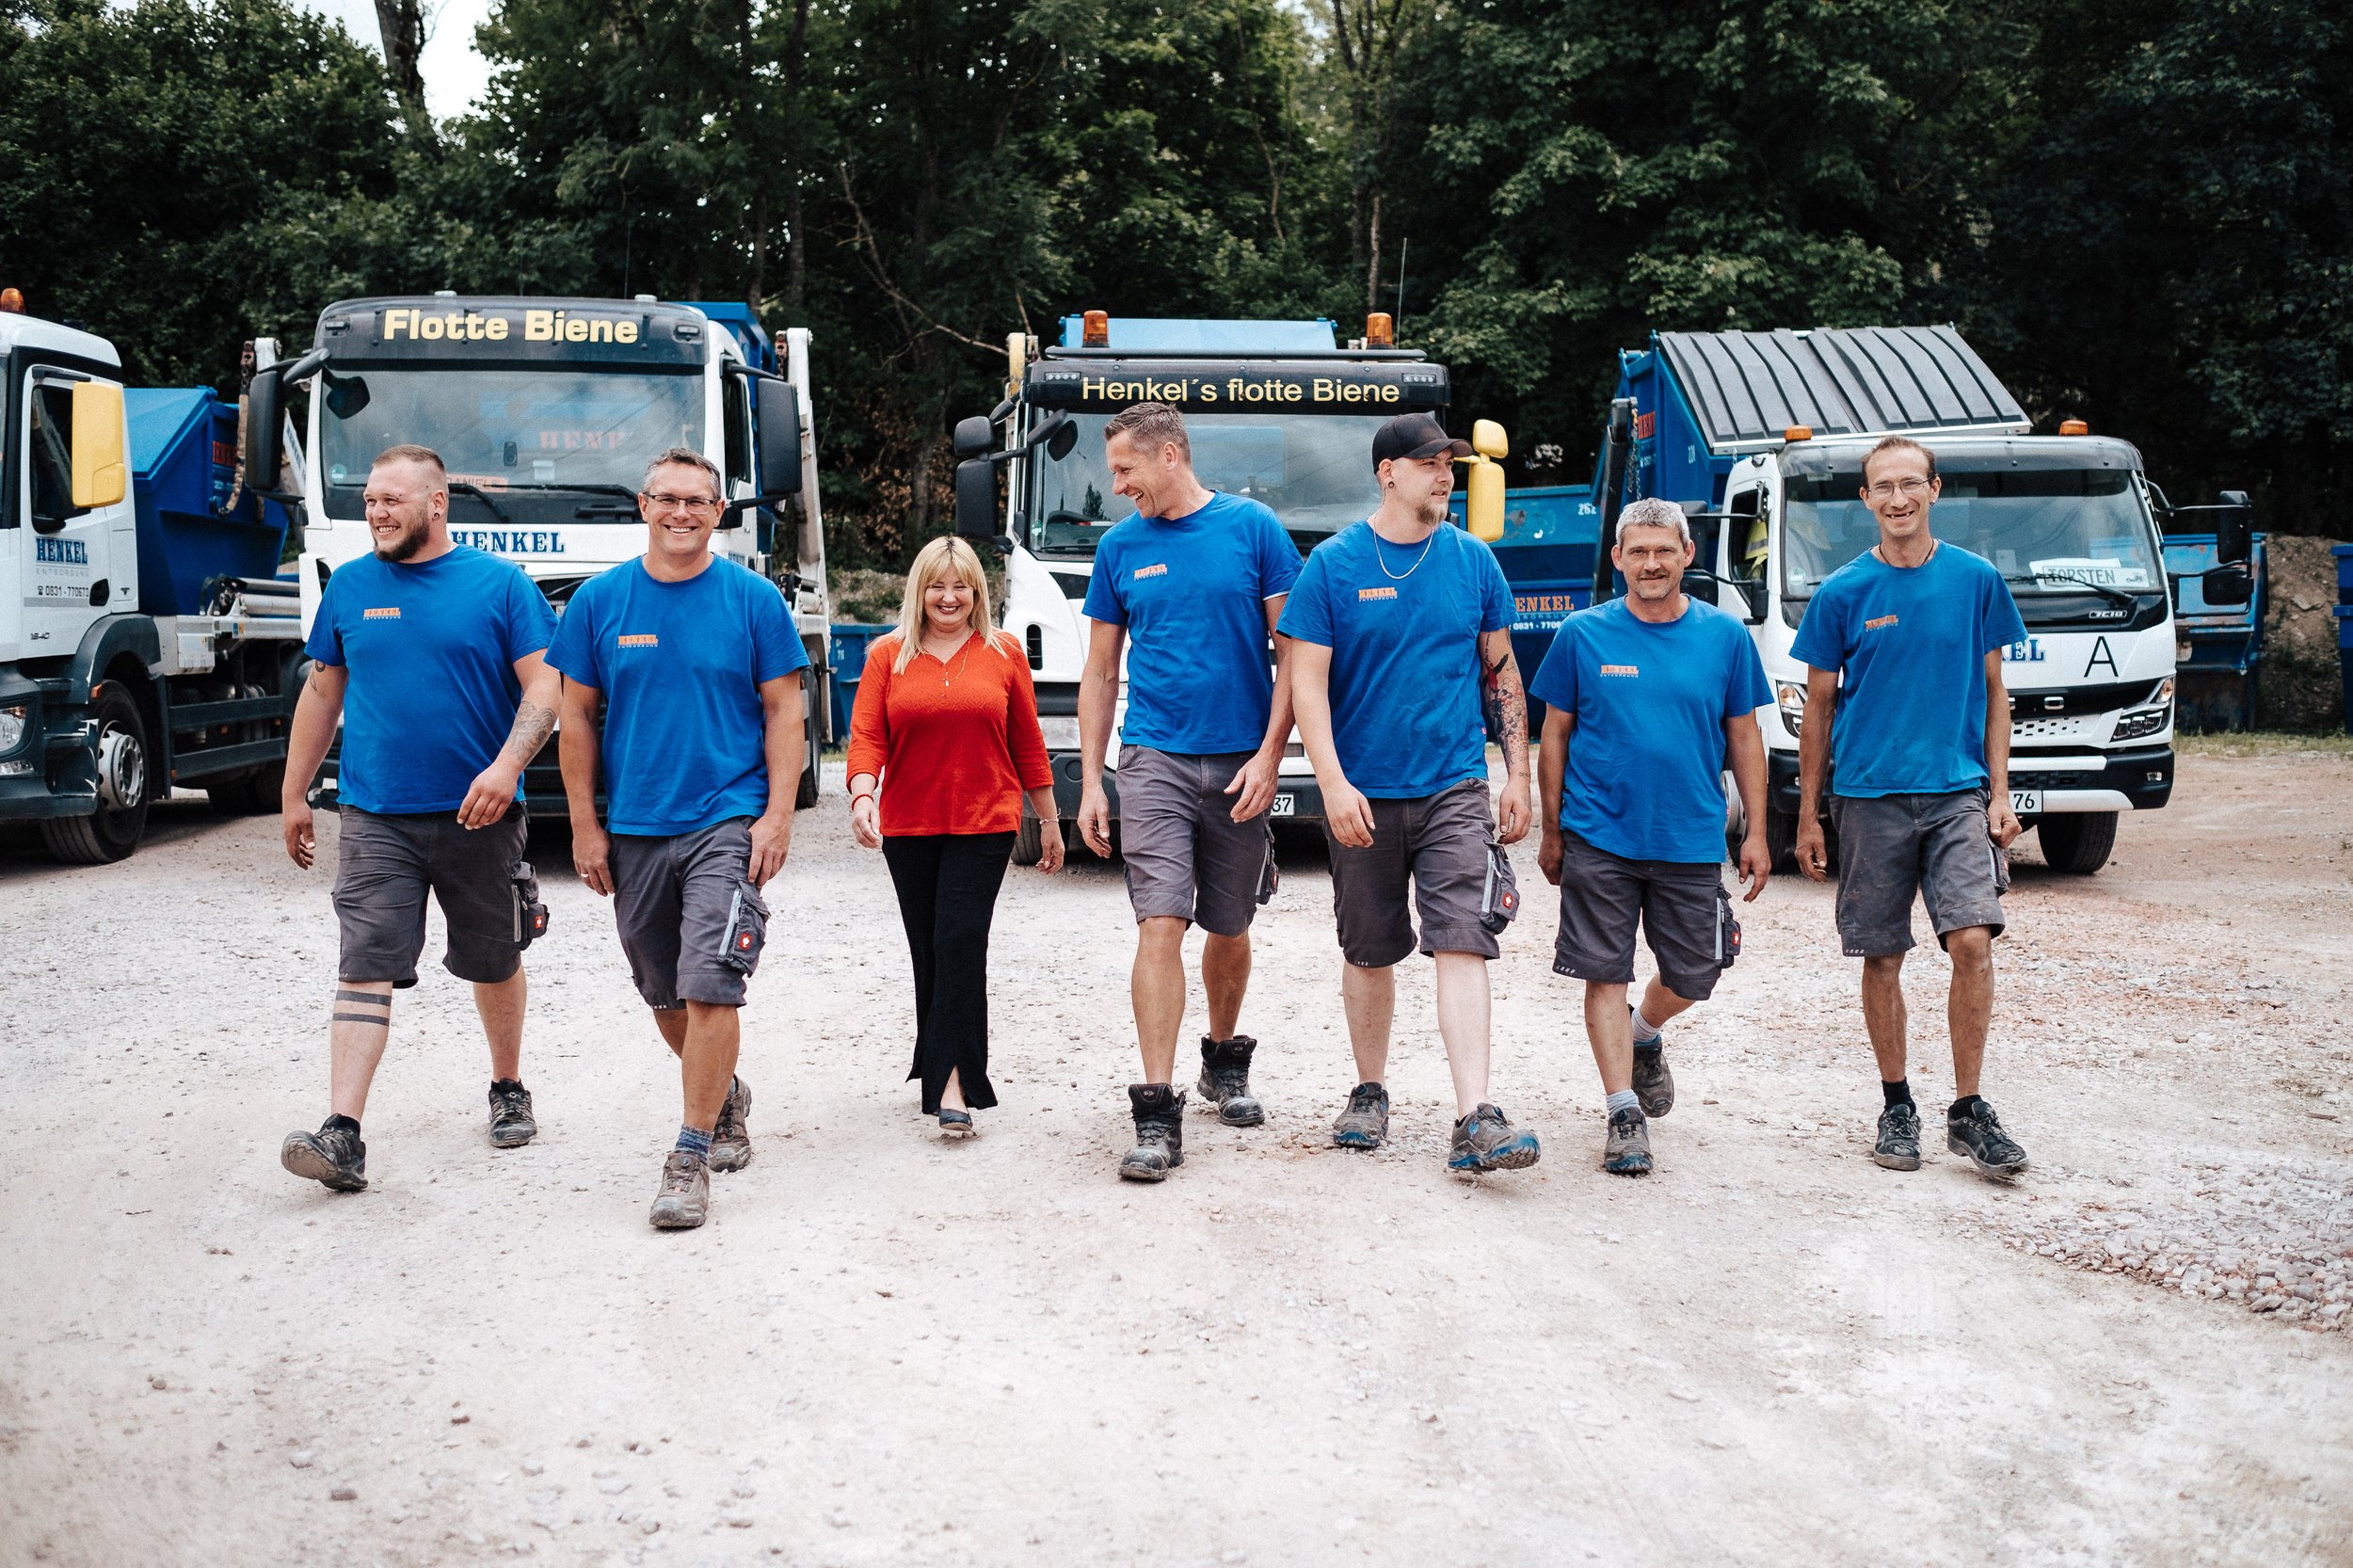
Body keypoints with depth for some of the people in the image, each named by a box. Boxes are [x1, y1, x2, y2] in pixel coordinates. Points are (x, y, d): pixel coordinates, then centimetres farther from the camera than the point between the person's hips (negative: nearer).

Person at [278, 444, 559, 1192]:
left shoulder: (500, 583, -1)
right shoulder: (349, 587, 9)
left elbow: (543, 688, -6)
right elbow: (322, 692, 16)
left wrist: (506, 766, -21)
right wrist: (294, 795, 15)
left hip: (478, 813, -1)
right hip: (375, 816, 2)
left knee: (495, 962, 12)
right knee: (364, 969, -8)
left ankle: (508, 1090, 33)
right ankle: (342, 1133, -11)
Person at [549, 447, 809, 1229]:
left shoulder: (753, 599, -1)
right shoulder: (599, 601, 4)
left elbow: (783, 711, 0)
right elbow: (577, 716, 8)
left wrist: (777, 815, -8)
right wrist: (585, 825, 3)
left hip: (727, 823, -3)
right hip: (633, 830, 3)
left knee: (710, 990, -11)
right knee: (666, 995, 14)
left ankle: (690, 1159, -3)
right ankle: (725, 1096, 39)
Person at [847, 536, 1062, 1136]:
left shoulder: (1003, 654, 5)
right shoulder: (887, 656, 6)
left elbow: (1027, 743, 8)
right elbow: (866, 735, -2)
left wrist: (1048, 820, 11)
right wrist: (862, 795, -20)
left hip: (984, 823, -2)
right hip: (908, 828, 2)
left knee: (960, 941, -13)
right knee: (929, 950, 9)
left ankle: (952, 1082, -15)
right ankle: (948, 1063, 25)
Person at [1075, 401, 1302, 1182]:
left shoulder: (1252, 528, 0)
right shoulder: (1120, 546, 7)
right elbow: (1100, 672, 11)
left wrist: (1269, 754, -8)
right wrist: (1089, 781, 5)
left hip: (1240, 762, 0)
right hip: (1155, 759, 1)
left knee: (1229, 931, 13)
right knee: (1161, 926, -11)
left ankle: (1224, 1060, 36)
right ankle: (1157, 1111, -9)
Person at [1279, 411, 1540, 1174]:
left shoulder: (1473, 560, 6)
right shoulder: (1334, 564, -3)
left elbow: (1502, 673, 12)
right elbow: (1306, 681, -6)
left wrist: (1517, 774, 6)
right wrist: (1334, 783, -15)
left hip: (1454, 787, 1)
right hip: (1364, 794, -1)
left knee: (1462, 944, -10)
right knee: (1369, 952, 11)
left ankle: (1474, 1121, -11)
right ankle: (1369, 1093, 28)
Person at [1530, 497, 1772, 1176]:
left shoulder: (1725, 636, 3)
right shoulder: (1582, 634, 0)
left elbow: (1744, 737, 9)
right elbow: (1556, 736, 5)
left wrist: (1756, 834, 5)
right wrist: (1552, 833, 4)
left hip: (1692, 840, 2)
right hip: (1599, 837, -1)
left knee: (1693, 972, 10)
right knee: (1606, 973, 0)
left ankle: (1644, 1036, 42)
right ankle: (1624, 1111, 10)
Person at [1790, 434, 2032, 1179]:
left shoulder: (1975, 580, 4)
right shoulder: (1843, 593, 1)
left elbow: (1992, 693, 10)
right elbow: (1818, 707, 6)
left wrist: (1999, 793, 3)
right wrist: (1808, 816, 4)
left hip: (1957, 792, 0)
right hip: (1868, 796, 0)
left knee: (1973, 939, -11)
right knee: (1882, 957, 5)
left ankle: (1968, 1110, 0)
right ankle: (1897, 1106, 19)